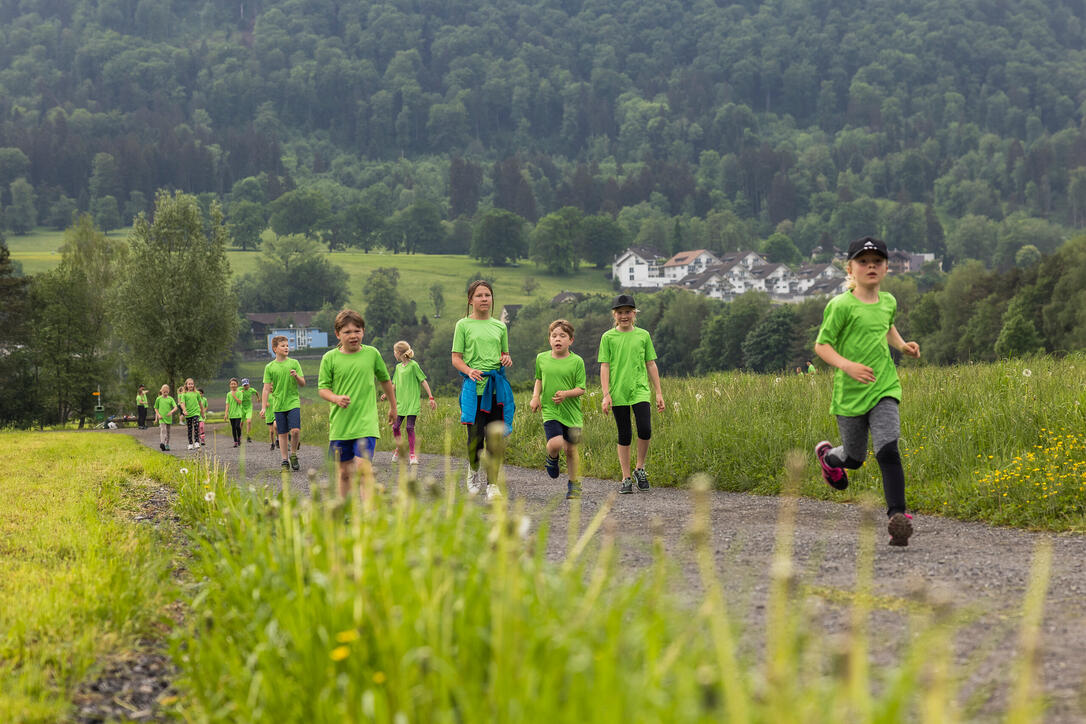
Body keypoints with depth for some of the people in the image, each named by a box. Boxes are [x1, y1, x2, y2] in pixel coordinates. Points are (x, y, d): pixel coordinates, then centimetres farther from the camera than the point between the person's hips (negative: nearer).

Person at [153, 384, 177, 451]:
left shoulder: (170, 399, 4)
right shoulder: (158, 399, 4)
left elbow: (175, 407, -5)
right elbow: (156, 408, 12)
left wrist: (171, 411, -24)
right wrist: (158, 415, -4)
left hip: (168, 418, 3)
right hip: (161, 418, -2)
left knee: (167, 432, 11)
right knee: (163, 430, -20)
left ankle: (167, 445, 22)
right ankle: (162, 443, -34)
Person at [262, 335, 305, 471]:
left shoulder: (294, 363, 3)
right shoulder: (269, 367, 3)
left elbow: (303, 384, 6)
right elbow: (266, 389, 3)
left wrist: (296, 376, -15)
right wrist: (263, 407, -3)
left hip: (293, 403, -1)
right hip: (279, 405, 1)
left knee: (295, 430, -15)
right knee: (282, 434, 3)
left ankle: (293, 454, 8)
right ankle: (285, 461, 12)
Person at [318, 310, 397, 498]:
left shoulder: (372, 354, 4)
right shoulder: (330, 358, 1)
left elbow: (385, 380, 19)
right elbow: (322, 388, 3)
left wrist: (393, 407, 29)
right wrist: (336, 398, -18)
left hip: (366, 425, -1)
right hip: (340, 425, 1)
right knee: (344, 472, 9)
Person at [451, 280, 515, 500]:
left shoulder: (499, 326, 13)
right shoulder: (463, 325, 3)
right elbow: (456, 358, 1)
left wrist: (507, 359, -1)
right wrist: (469, 371, -18)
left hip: (497, 385, 3)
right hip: (474, 385, -3)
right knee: (476, 435, -7)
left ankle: (493, 484, 9)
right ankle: (473, 471, 21)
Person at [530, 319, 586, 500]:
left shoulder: (576, 361, -5)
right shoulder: (541, 358, 4)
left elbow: (581, 389, -4)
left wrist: (566, 394, -22)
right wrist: (535, 396, 7)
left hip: (571, 412, 0)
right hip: (550, 411, 0)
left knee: (571, 450, 7)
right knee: (555, 443, -22)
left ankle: (574, 484, 25)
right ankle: (551, 459, 14)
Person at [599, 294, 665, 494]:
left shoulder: (643, 335, 7)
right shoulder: (608, 337, 3)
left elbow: (651, 365, 11)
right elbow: (604, 367, 1)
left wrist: (659, 393, 9)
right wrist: (606, 394, -7)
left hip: (640, 391, 1)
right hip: (618, 393, -1)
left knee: (645, 430, -15)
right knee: (624, 436, 3)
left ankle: (640, 469, 6)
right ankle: (626, 478, 12)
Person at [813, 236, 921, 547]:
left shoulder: (888, 302, 6)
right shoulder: (841, 306, -11)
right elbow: (821, 345, -10)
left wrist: (902, 345, 10)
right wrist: (848, 365, -25)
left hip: (884, 389, 3)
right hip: (849, 393, -2)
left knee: (888, 450, -17)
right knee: (855, 458, 14)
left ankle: (897, 516, -18)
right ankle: (827, 455, 49)